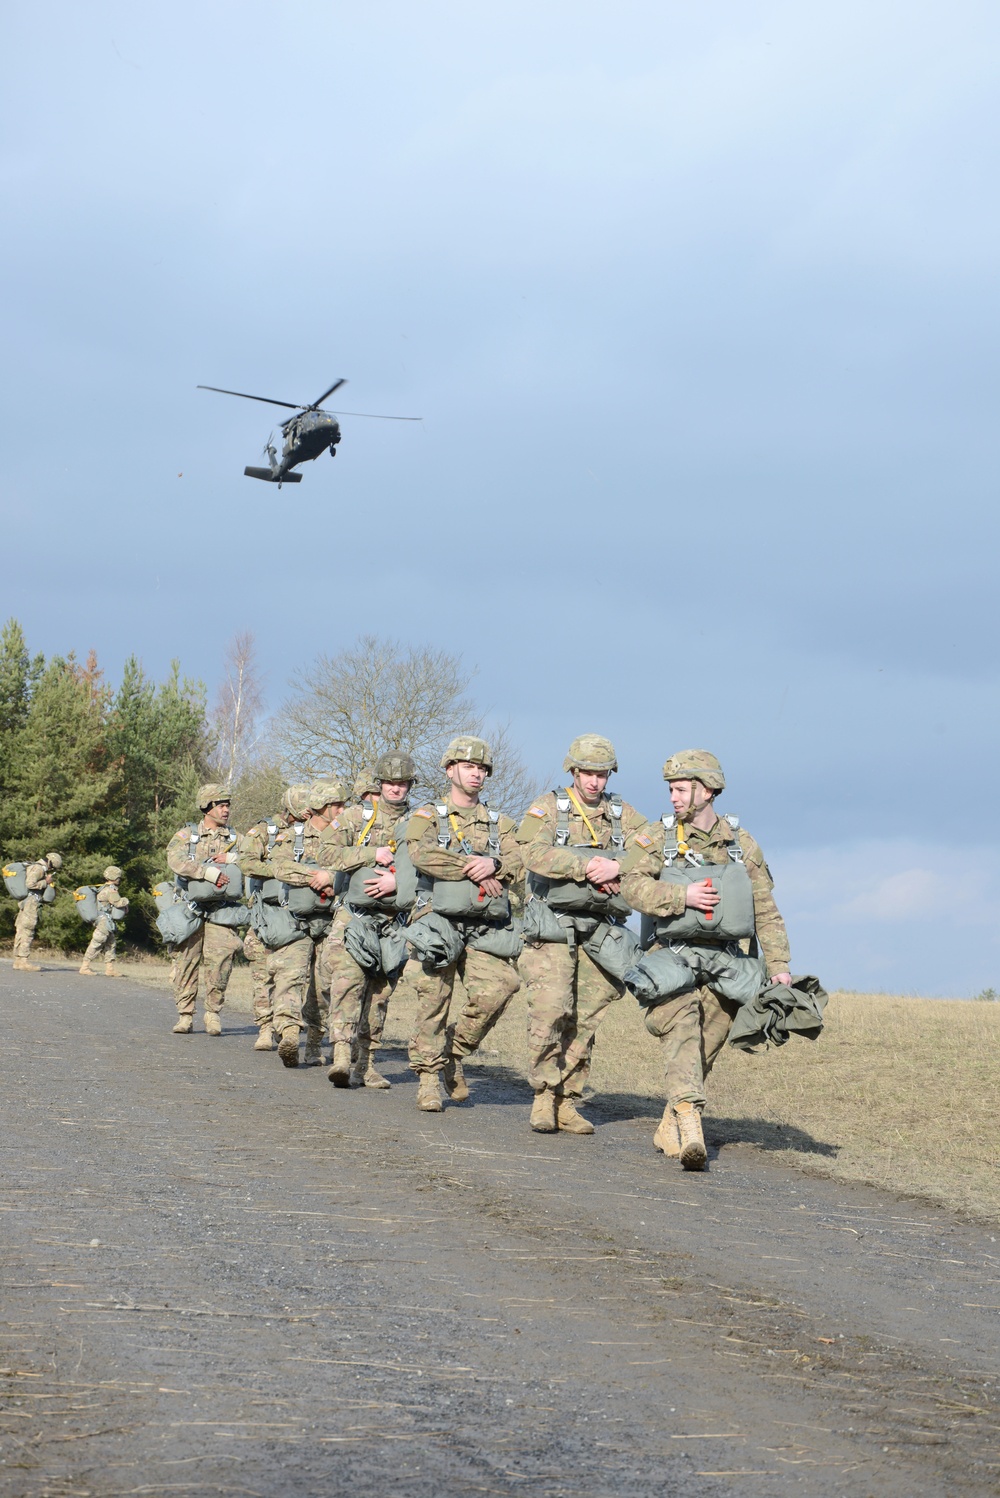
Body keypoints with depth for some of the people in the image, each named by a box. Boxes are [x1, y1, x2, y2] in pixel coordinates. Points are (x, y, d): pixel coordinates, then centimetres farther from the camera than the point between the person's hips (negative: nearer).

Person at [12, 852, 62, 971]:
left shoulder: (34, 867, 21)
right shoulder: (38, 868, -11)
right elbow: (30, 884, -23)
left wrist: (50, 882, 12)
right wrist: (45, 882, -11)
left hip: (25, 903, 11)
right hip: (31, 902, -11)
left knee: (21, 931, 11)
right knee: (27, 931, -12)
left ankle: (17, 960, 15)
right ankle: (23, 961, -15)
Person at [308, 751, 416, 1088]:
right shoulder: (356, 816, 6)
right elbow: (327, 852, -5)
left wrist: (396, 880, -17)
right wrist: (373, 854, -13)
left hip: (393, 918, 2)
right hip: (353, 913, -2)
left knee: (379, 990, 5)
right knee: (348, 976, -19)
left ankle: (364, 1061, 12)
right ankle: (342, 1054, -26)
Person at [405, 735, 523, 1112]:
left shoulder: (500, 824, 21)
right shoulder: (427, 816, 10)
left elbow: (517, 861, 3)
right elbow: (422, 854, -11)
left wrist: (493, 864, -19)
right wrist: (473, 869, -14)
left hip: (485, 928, 3)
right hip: (440, 921, -2)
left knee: (498, 989, -15)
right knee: (433, 1000, -4)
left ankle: (456, 1051, 7)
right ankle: (428, 1075, 7)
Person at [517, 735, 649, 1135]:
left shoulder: (625, 816, 12)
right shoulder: (547, 808, 2)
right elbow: (535, 853, -17)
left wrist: (618, 867, -20)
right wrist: (590, 866, -22)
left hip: (599, 932, 3)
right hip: (552, 930, -3)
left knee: (586, 1019, 3)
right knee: (550, 1011, -13)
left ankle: (567, 1101, 10)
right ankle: (543, 1095, -1)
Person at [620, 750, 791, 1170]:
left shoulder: (741, 843, 7)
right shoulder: (658, 837, 3)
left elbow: (765, 910, 9)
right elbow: (633, 885, -8)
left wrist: (779, 965, 3)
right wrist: (683, 896, -19)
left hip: (725, 961, 2)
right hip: (674, 957, -2)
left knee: (708, 1044, 2)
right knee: (682, 1032, -20)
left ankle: (670, 1128, 16)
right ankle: (689, 1121, -30)